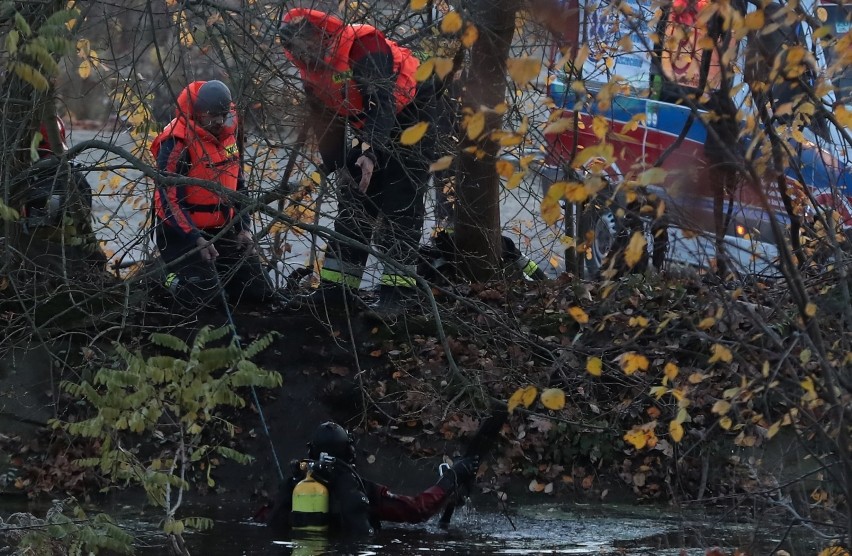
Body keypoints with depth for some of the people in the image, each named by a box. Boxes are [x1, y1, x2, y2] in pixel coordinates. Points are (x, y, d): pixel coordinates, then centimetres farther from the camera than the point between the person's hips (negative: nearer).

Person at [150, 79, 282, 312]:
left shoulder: (227, 135, 4)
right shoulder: (177, 144, -21)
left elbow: (238, 185, 15)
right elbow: (168, 199, -23)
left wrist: (244, 228, 5)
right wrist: (195, 239, -27)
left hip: (224, 231, 7)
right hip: (183, 232, -7)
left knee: (262, 293, 6)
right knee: (207, 298, -17)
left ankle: (214, 271, 27)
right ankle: (170, 274, 11)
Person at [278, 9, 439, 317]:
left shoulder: (364, 45, -29)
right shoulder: (313, 73, -3)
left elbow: (382, 101, -36)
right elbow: (325, 122, 6)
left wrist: (371, 153, -44)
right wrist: (338, 165, -2)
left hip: (414, 115, -8)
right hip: (372, 128, 8)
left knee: (400, 204, -14)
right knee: (353, 201, 5)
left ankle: (396, 290, -15)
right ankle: (336, 287, 8)